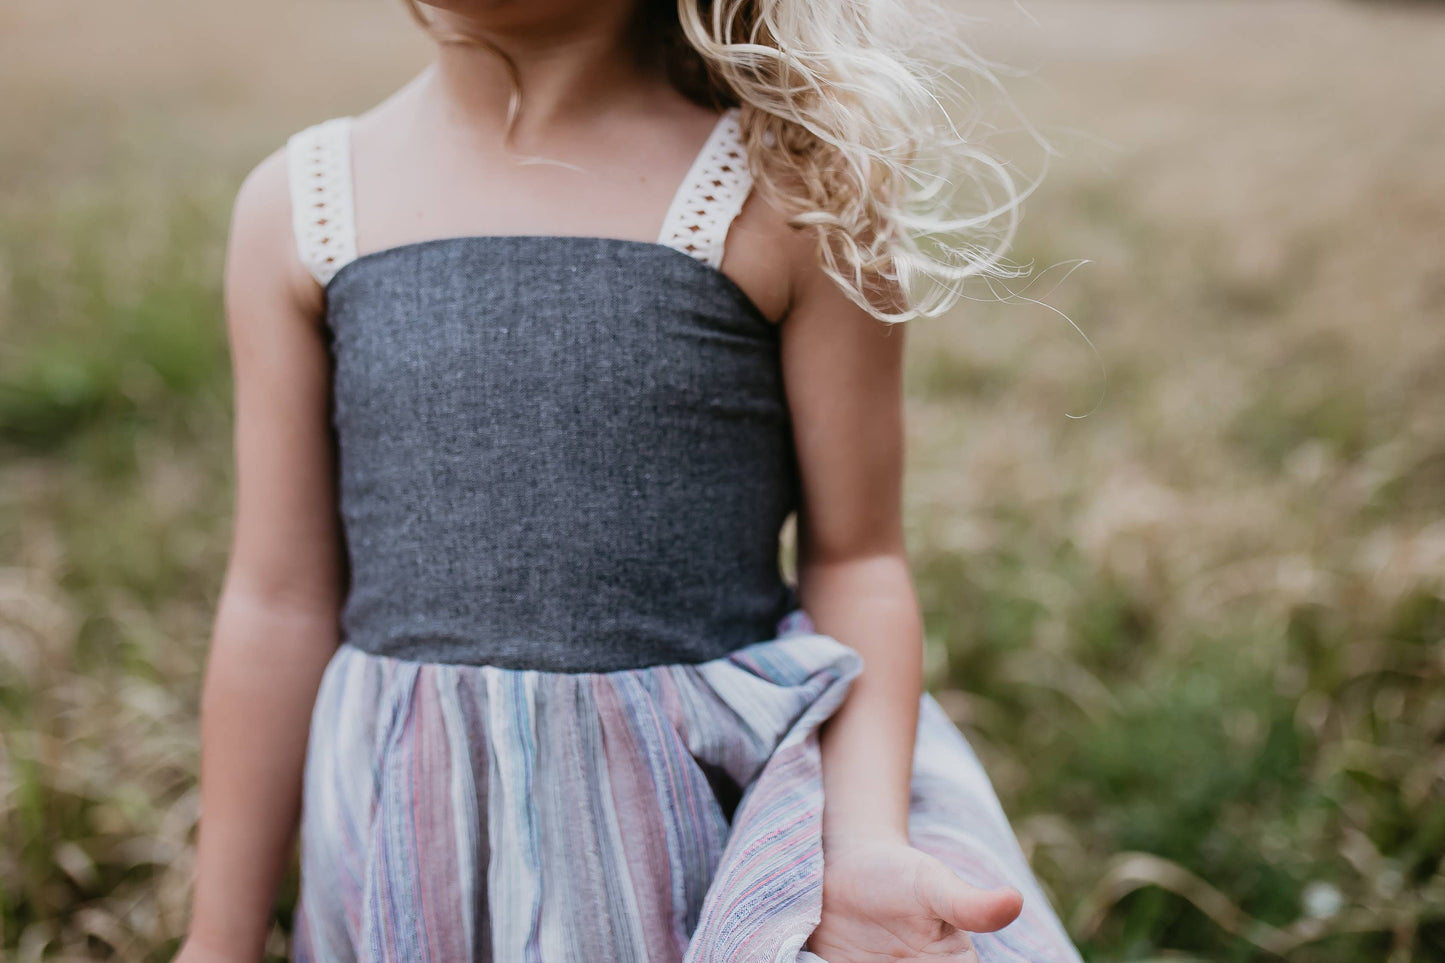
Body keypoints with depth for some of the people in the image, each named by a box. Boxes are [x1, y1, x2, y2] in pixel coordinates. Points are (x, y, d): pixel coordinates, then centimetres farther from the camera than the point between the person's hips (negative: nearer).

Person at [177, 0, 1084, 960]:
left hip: (713, 801, -2)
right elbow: (281, 599, 2)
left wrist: (864, 845, -20)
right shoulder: (297, 209, -2)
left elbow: (857, 561, -5)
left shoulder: (788, 195, -9)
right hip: (421, 847, 3)